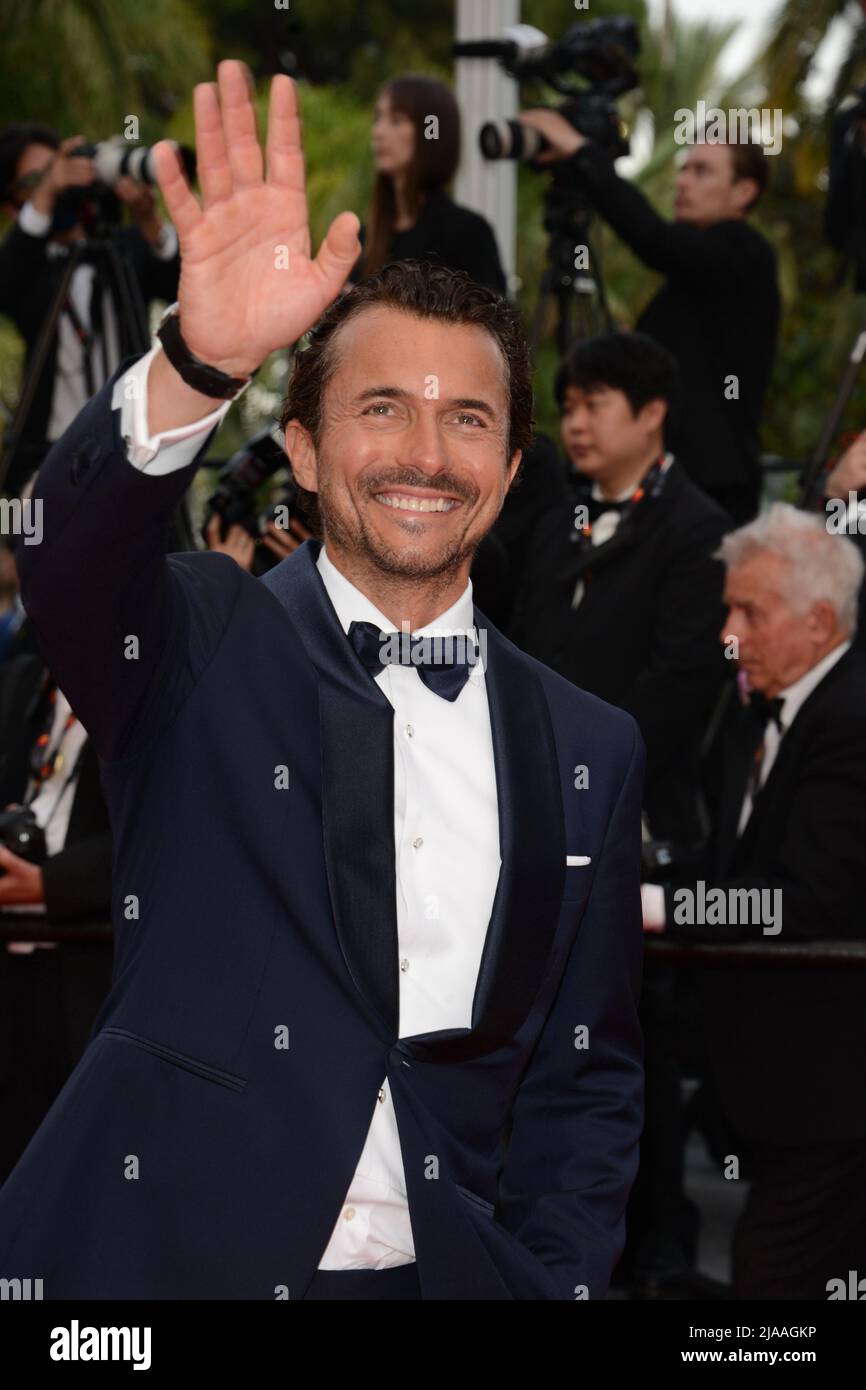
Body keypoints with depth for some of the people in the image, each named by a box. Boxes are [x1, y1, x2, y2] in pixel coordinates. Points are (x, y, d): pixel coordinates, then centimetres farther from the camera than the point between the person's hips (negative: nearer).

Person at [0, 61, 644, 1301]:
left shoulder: (590, 750, 10)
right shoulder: (201, 649, 1)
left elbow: (587, 1074, 13)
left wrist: (559, 1278, -1)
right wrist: (200, 366, -37)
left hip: (452, 1267, 2)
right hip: (160, 1261, -2)